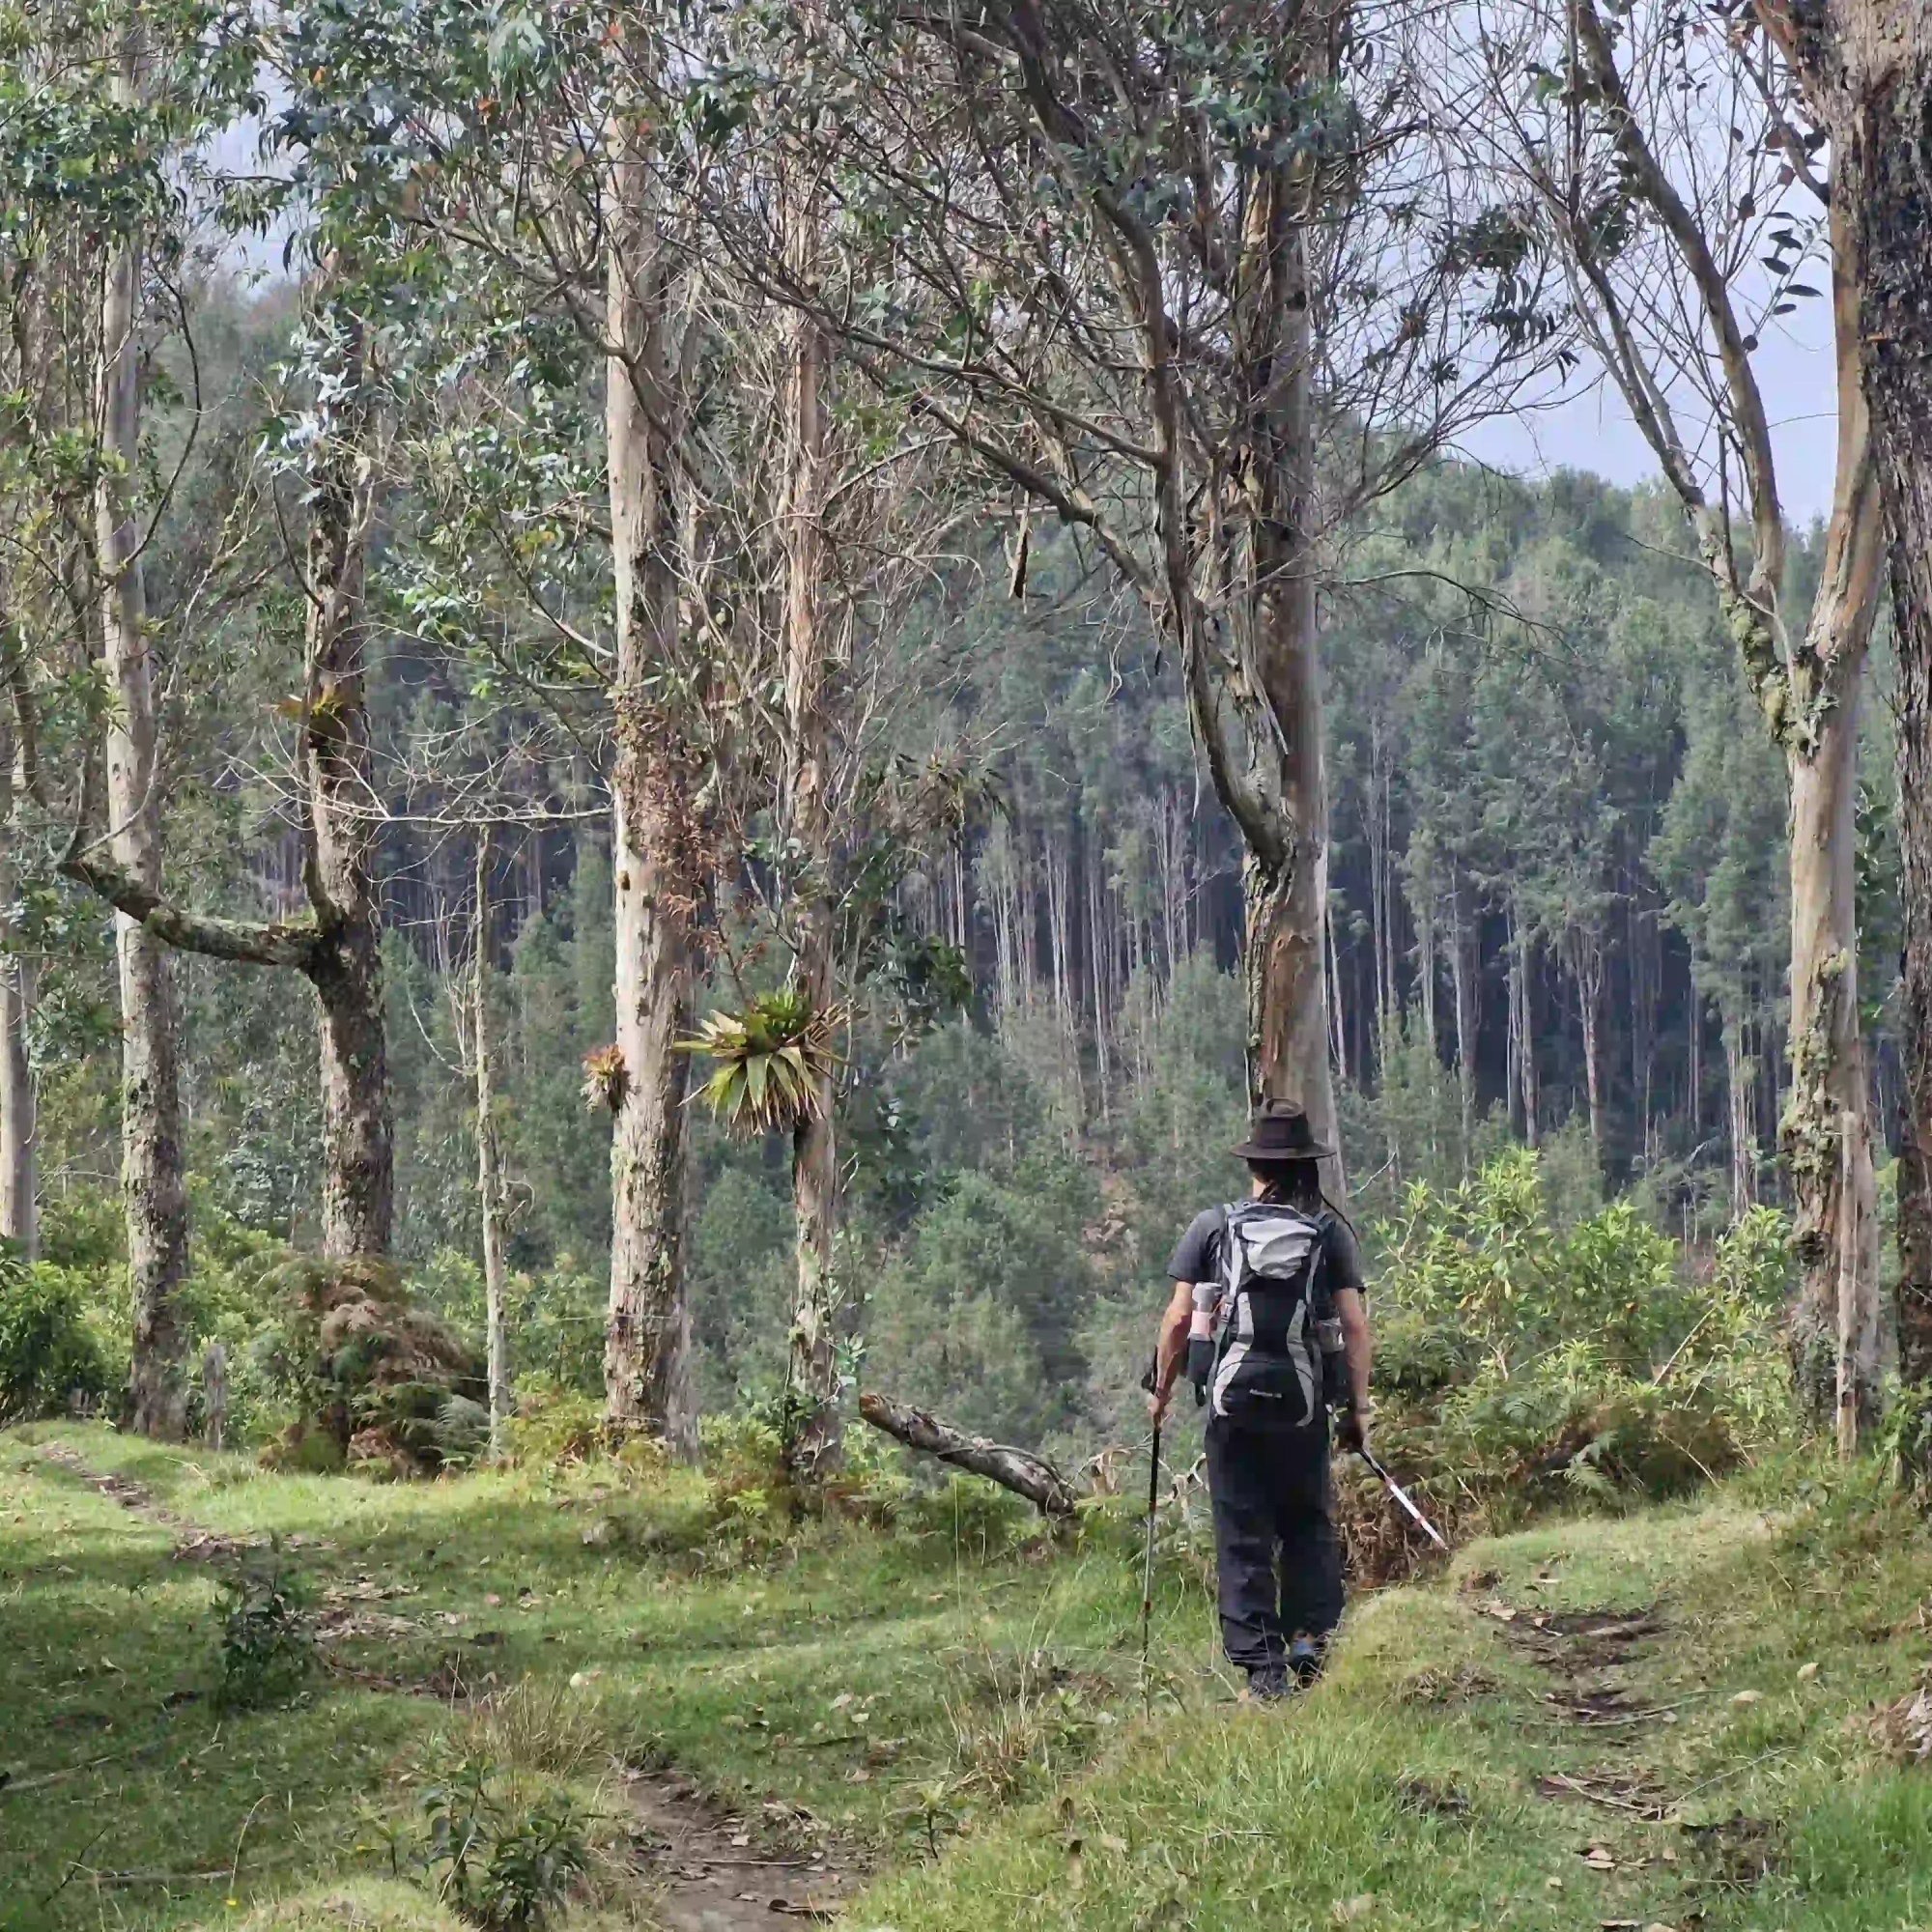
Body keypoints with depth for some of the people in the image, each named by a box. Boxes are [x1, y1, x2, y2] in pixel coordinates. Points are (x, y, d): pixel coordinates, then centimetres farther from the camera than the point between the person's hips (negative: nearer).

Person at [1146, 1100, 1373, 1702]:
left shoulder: (1212, 1226, 2)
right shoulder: (1330, 1230, 3)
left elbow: (1178, 1318, 0)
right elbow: (1355, 1324, -1)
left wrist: (1162, 1389, 13)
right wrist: (1358, 1406, 6)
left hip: (1233, 1399, -1)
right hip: (1304, 1403, 1)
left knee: (1242, 1537, 5)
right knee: (1309, 1524, 17)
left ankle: (1262, 1664, 3)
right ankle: (1309, 1641, 5)